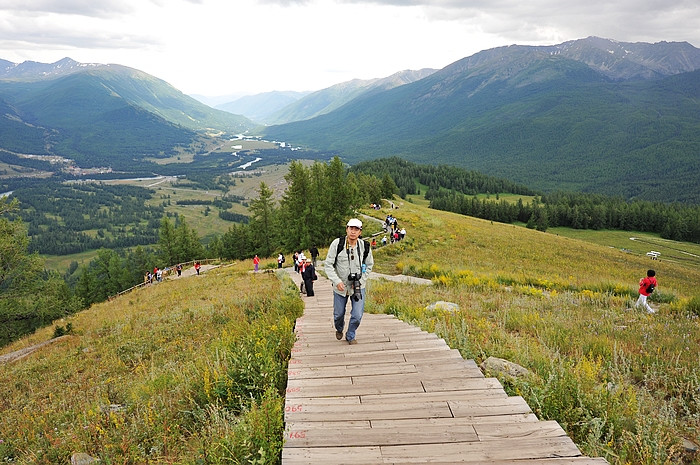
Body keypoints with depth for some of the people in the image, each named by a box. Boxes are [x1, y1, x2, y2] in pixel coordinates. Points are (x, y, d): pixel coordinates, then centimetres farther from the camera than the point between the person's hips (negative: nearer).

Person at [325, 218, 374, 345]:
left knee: (357, 316, -6)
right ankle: (339, 329, 49)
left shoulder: (365, 246, -6)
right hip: (340, 286, 0)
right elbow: (328, 265, -8)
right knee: (338, 315, 14)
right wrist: (337, 281, -19)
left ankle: (350, 336, 23)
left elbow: (369, 265, 9)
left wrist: (360, 280, -3)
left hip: (358, 286, 1)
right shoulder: (337, 244, -13)